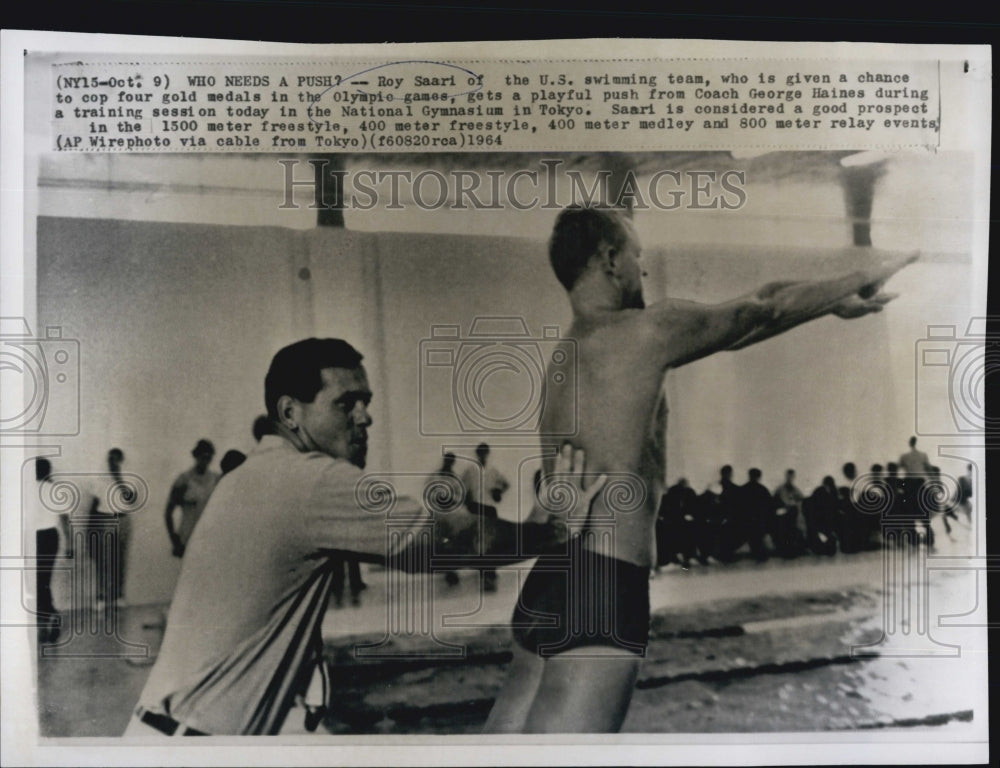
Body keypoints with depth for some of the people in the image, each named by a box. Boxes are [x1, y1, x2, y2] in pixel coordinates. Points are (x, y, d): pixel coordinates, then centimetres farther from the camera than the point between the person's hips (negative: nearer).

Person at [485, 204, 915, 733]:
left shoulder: (563, 354, 19)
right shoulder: (647, 329, -5)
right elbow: (762, 310, 10)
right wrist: (858, 281, 27)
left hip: (542, 585, 9)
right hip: (603, 589, -9)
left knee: (513, 724, 9)